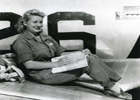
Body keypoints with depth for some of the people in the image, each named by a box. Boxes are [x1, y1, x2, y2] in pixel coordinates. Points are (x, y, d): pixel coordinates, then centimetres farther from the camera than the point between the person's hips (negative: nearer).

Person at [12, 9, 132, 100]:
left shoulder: (46, 38, 19)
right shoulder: (21, 42, -5)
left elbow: (62, 53, 16)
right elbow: (29, 64, -15)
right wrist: (55, 64, -20)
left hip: (54, 67, 8)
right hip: (43, 75, -8)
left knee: (91, 56, -13)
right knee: (87, 61, -20)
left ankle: (114, 85, -18)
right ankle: (110, 86, -9)